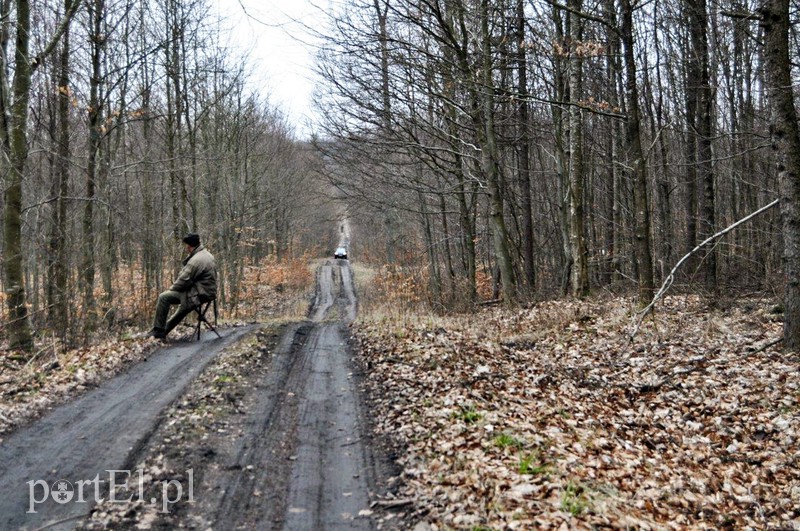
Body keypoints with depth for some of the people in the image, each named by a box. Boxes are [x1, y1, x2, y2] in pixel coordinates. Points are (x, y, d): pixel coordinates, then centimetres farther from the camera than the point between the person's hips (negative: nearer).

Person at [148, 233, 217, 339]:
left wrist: (171, 288, 0)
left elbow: (184, 280, -19)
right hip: (208, 291, 10)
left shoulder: (196, 260, -20)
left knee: (164, 297, -6)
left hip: (200, 294, -10)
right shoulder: (207, 254, 13)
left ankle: (158, 330, 2)